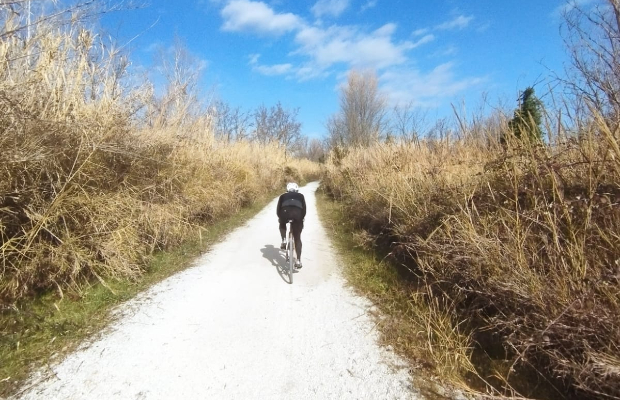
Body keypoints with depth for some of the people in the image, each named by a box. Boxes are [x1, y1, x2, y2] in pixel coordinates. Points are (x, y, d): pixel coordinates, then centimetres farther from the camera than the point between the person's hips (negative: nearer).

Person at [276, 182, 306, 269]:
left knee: (282, 225, 37)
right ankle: (298, 260, 6)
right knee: (297, 238, 12)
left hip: (286, 212, 0)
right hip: (297, 213, 0)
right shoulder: (300, 196, 33)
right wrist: (302, 219, 40)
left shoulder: (283, 196, 32)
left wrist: (279, 218, 44)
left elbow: (279, 208, 29)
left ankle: (284, 241, 17)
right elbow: (304, 208, 29)